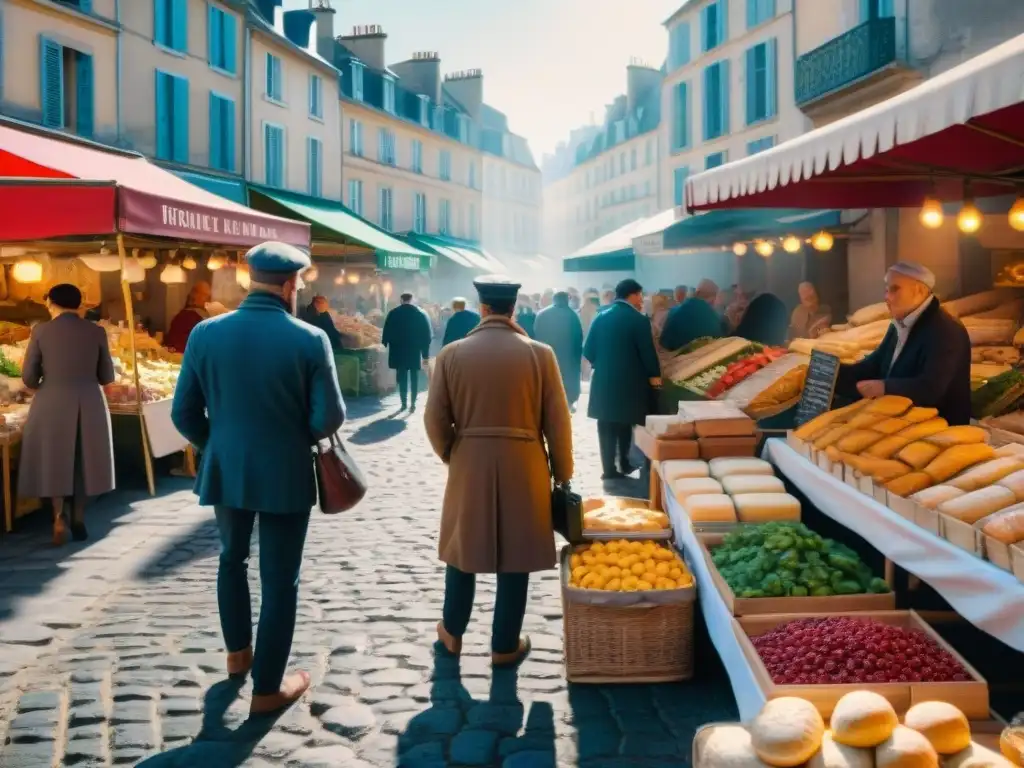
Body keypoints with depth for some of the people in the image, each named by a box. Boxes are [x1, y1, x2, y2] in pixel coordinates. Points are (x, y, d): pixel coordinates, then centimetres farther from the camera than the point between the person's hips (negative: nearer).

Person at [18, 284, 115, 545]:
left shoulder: (41, 331, -4)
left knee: (54, 459, 11)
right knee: (83, 460, 13)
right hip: (90, 404, 2)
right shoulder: (96, 331, 0)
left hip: (52, 404, -1)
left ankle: (58, 517, 1)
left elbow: (28, 377, -2)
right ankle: (79, 520, 17)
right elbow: (107, 376, 6)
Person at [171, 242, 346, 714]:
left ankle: (238, 653, 41)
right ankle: (267, 688, 18)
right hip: (286, 475, -3)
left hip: (226, 470, 3)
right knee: (280, 581, 9)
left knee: (232, 558, 28)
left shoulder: (206, 334, -7)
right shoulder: (309, 340, -15)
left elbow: (184, 414, -3)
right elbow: (330, 418, -14)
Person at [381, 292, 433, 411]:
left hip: (399, 351, 0)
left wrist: (385, 344, 6)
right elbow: (427, 335, -1)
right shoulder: (421, 313, 0)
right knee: (414, 377, 7)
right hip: (415, 351, 0)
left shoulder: (393, 313, -2)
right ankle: (413, 403, 2)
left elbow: (387, 333, -3)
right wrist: (425, 353, 3)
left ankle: (404, 402, 2)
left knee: (402, 377, 5)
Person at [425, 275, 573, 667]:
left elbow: (435, 419, -3)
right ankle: (505, 646, 20)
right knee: (515, 558, 9)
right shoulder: (540, 354, -8)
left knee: (462, 550, 18)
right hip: (523, 468, -1)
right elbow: (557, 422, -5)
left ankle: (452, 632, 32)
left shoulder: (452, 354, -5)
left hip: (469, 467, 1)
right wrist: (562, 473, 7)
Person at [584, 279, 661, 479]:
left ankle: (610, 469, 8)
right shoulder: (639, 320, -11)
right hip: (629, 381, -3)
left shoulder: (601, 318, 2)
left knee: (607, 427, 8)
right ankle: (624, 464, 21)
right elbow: (648, 351, -11)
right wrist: (654, 375, 4)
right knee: (624, 424, 13)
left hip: (603, 381, 3)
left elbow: (588, 351, 3)